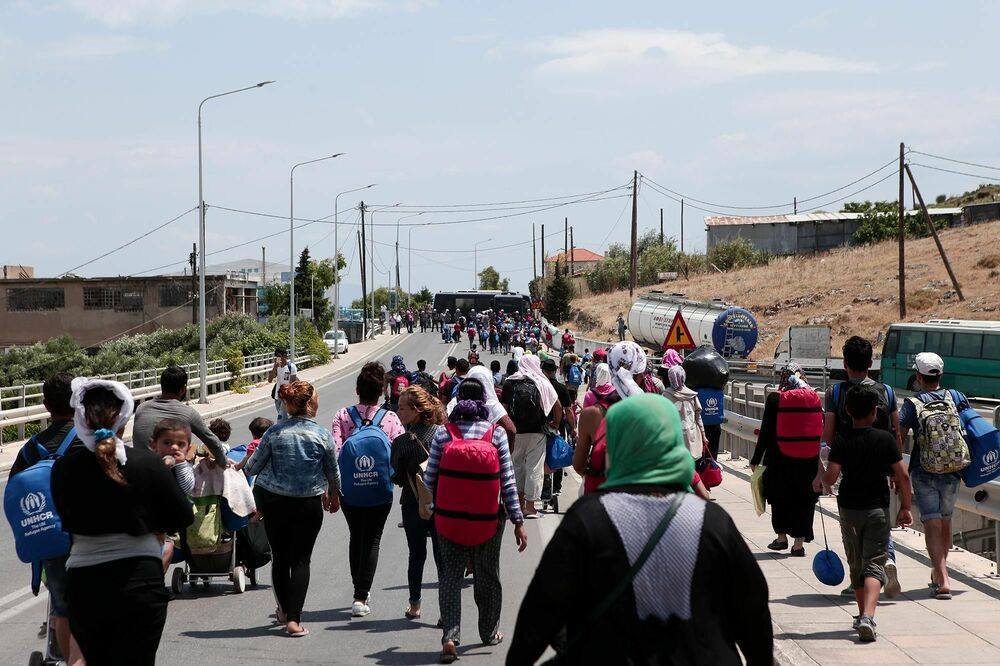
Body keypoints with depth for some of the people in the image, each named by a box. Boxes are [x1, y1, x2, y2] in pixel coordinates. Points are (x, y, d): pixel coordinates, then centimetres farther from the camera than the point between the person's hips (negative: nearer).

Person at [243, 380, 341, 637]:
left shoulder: (275, 432, -7)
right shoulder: (322, 435, -8)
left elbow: (252, 468, -2)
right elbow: (333, 471, 5)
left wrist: (245, 465, 22)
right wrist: (334, 495, 25)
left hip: (274, 502, 1)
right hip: (309, 503, -1)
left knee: (279, 556, 15)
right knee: (301, 560, 3)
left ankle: (284, 610, 29)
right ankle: (293, 619, -4)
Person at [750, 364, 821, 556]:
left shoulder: (775, 400, -9)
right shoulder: (814, 398, -1)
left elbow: (765, 433, -7)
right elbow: (821, 430, 5)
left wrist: (756, 460, 0)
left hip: (781, 459, -2)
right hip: (810, 460, 2)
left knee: (780, 498, 16)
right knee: (804, 501, 10)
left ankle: (781, 537, 23)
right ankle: (799, 543, 11)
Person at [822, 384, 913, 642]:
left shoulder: (841, 440, -8)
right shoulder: (886, 439, -6)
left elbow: (830, 478, -17)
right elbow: (903, 476, -6)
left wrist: (823, 478, 6)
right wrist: (905, 507, 4)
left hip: (849, 509, 1)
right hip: (878, 509, -1)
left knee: (856, 565, 18)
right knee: (874, 565, -4)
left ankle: (863, 615, 28)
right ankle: (867, 616, -24)